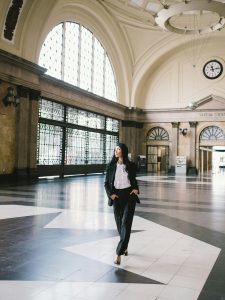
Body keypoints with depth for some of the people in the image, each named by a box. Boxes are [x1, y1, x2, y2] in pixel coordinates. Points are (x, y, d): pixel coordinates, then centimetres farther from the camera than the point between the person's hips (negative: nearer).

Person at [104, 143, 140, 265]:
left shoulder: (131, 166, 2)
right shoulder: (111, 166, 3)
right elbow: (106, 183, 5)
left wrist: (136, 189, -3)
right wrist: (111, 194, -10)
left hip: (129, 195, -1)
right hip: (117, 196, 2)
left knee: (126, 222, -12)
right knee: (119, 223, 8)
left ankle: (119, 253, -13)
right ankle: (125, 247, 33)